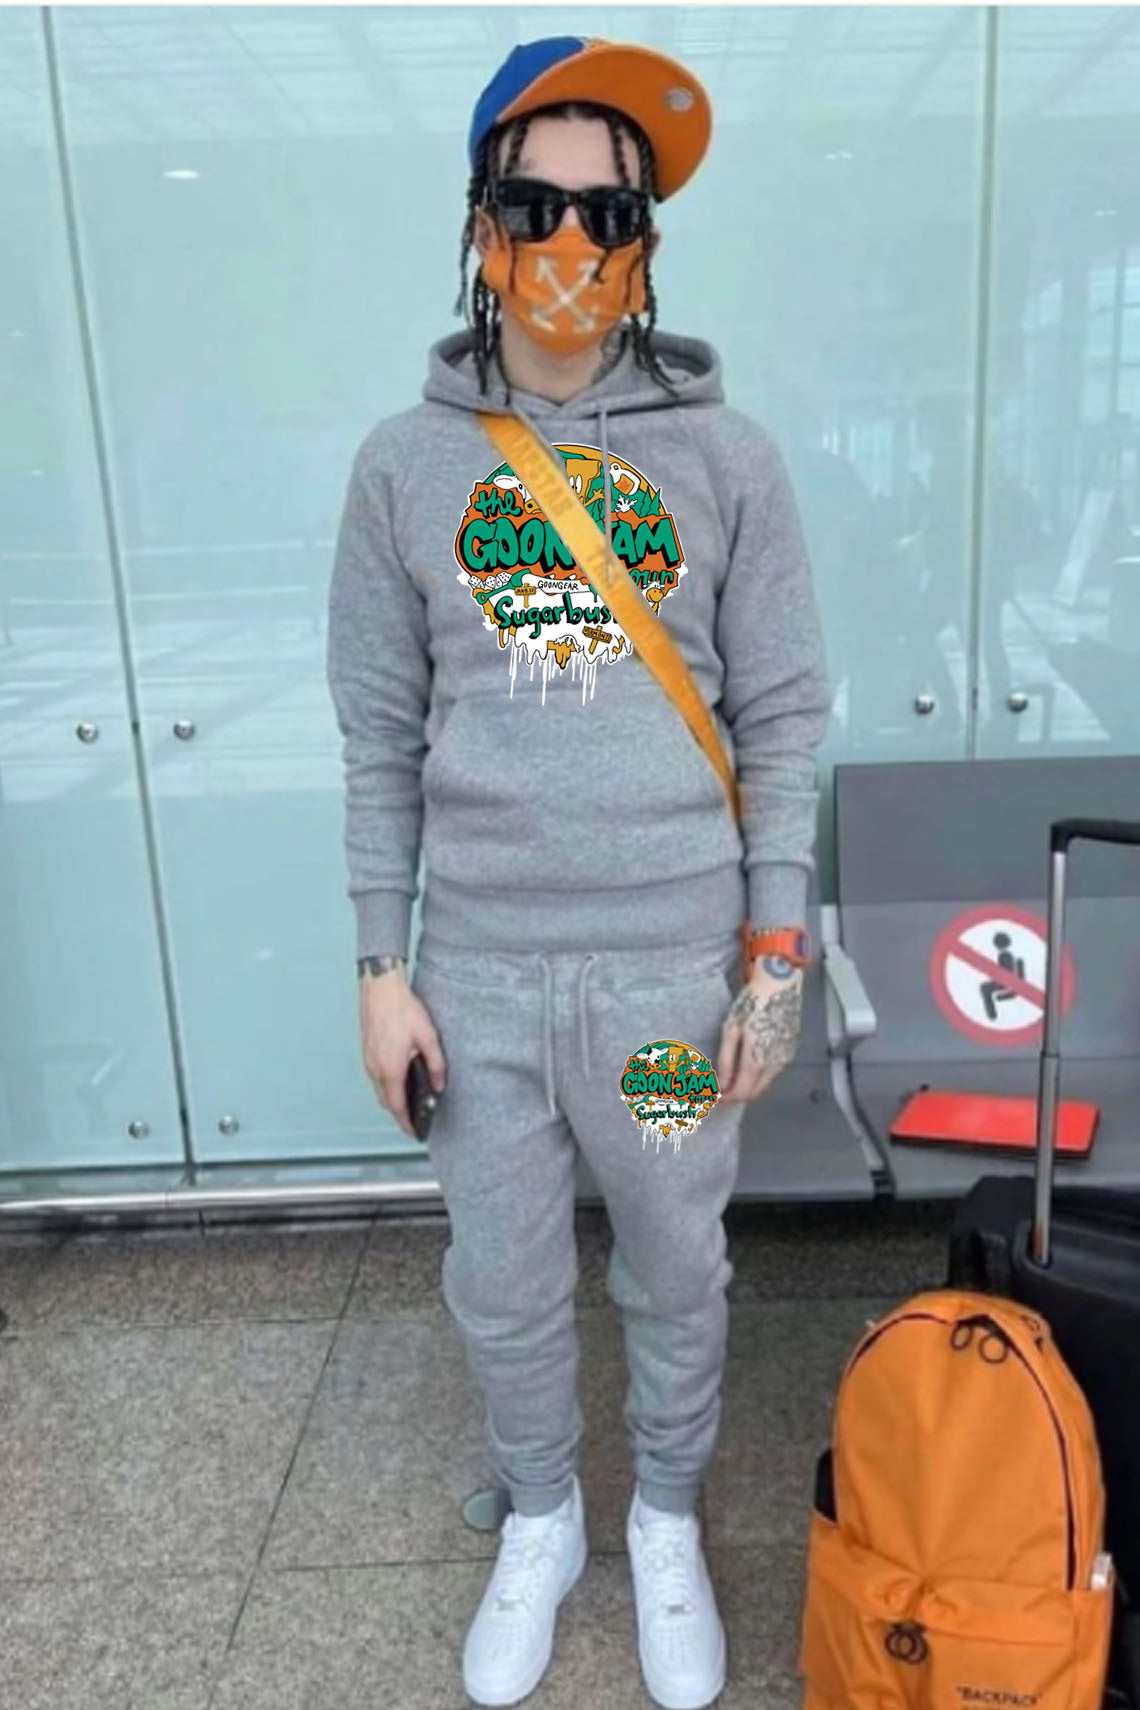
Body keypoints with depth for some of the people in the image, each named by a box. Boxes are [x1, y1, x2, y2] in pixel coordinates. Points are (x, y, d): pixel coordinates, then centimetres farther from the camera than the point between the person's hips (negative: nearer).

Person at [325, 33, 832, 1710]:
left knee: (677, 1275, 17)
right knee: (504, 1288, 17)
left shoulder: (725, 454, -2)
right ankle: (540, 1522, 46)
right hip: (480, 966, 1)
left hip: (674, 962, -1)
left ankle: (667, 1523, 45)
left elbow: (785, 717, -1)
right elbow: (380, 733, 2)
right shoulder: (407, 460, 0)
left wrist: (777, 952, -4)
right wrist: (383, 965, 0)